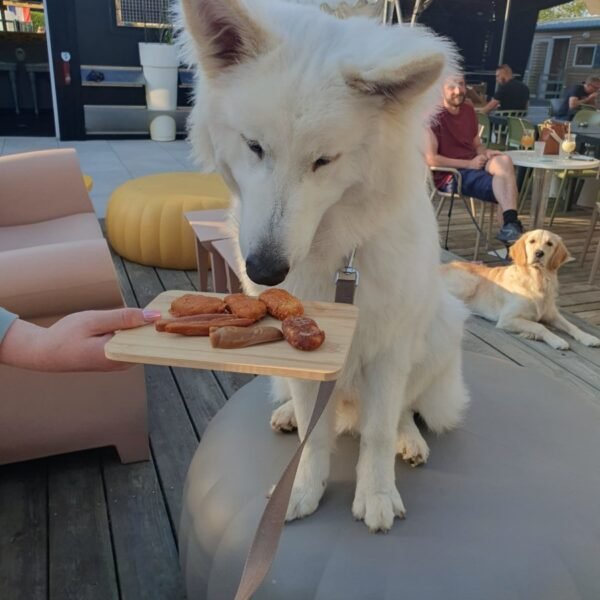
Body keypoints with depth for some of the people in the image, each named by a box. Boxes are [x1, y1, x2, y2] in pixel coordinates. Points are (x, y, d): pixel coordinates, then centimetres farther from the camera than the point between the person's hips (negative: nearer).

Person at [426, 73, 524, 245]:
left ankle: (510, 226, -29)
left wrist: (487, 153, -3)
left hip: (473, 167, 6)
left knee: (504, 160, -26)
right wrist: (469, 163, -16)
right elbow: (430, 159, -17)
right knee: (502, 183, -25)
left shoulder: (469, 110, 14)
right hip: (449, 174, -6)